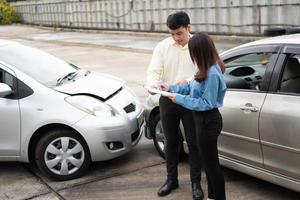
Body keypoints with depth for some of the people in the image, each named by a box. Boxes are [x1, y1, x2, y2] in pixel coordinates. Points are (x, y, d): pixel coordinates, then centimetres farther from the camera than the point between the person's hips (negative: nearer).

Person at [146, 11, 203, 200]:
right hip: (168, 101, 2)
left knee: (193, 143, 6)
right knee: (171, 142, 14)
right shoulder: (162, 46, -1)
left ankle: (196, 182, 22)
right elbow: (154, 71, -6)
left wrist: (188, 82, -31)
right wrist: (153, 84, -29)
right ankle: (172, 179, 31)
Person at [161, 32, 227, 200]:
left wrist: (179, 98, -19)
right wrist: (171, 88, 8)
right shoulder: (208, 69, 4)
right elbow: (192, 87, 14)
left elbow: (206, 103, -23)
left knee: (212, 164, 3)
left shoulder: (212, 74, -26)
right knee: (208, 161, 22)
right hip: (204, 119, 10)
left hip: (208, 122, -10)